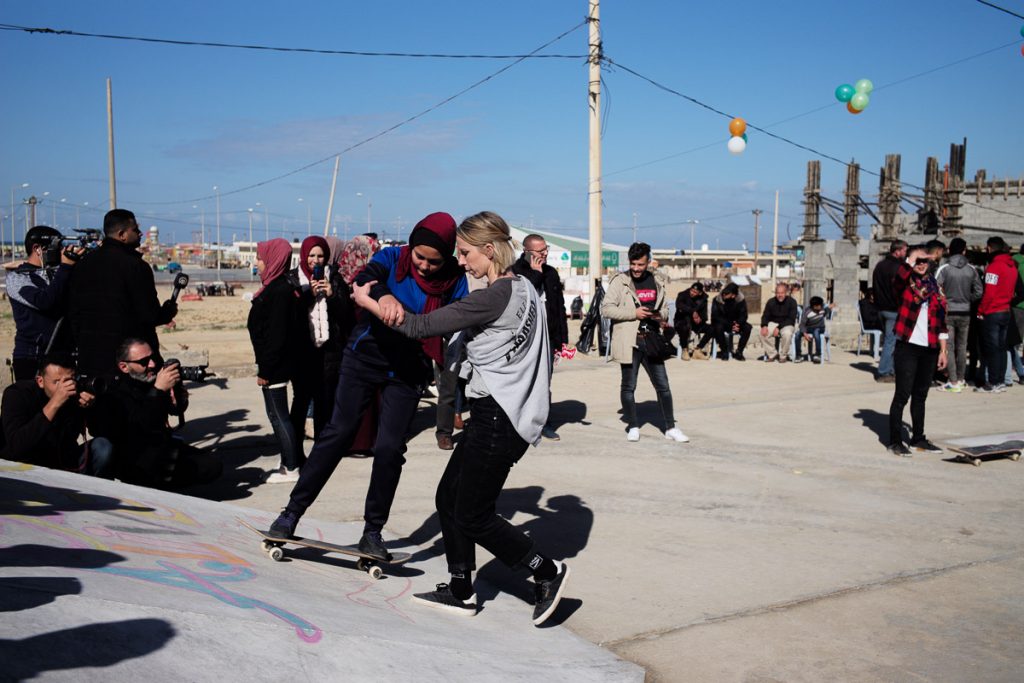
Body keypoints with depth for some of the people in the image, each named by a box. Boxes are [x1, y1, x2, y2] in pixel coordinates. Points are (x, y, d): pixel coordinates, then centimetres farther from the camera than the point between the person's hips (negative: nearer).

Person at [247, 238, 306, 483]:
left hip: (275, 366, -10)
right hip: (278, 365, 10)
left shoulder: (278, 291, -18)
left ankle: (291, 468, 5)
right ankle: (294, 461, 23)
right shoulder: (279, 287, 11)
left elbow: (276, 335, -22)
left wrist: (264, 370, -19)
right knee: (279, 414, 15)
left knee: (277, 415, -2)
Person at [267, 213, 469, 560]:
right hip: (366, 356, 0)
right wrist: (383, 295, -50)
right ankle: (293, 510, 10)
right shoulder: (393, 257, -9)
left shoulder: (454, 280, -8)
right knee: (338, 431, -1)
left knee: (390, 447, -2)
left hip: (409, 372, 0)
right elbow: (363, 280, -27)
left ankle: (372, 531, 14)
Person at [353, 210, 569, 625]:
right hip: (499, 413, 10)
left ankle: (547, 571, 14)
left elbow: (422, 327, -19)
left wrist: (369, 303, -7)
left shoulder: (497, 296, -20)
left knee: (474, 516, 0)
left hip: (499, 420, -10)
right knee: (448, 497, 13)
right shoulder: (523, 288, 10)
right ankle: (461, 592, 22)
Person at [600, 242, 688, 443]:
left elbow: (663, 308, 24)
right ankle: (633, 427, 21)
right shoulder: (620, 281, -4)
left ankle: (670, 427, 16)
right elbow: (606, 308, -10)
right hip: (629, 342, -4)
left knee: (663, 385, 6)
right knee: (628, 386, 6)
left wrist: (660, 315, 0)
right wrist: (634, 313, -17)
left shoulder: (655, 283, 12)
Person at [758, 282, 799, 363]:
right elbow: (765, 316, 2)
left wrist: (779, 328, -25)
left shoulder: (792, 302, -10)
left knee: (787, 334, -37)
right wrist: (764, 326, -21)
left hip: (787, 324, -3)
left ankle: (783, 356, -12)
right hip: (773, 323, 3)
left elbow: (791, 319, -14)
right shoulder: (771, 301, 0)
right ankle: (772, 354, -8)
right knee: (763, 333, -26)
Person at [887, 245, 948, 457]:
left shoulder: (934, 286, 12)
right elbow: (899, 276, -29)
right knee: (902, 395, -4)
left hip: (929, 349, 5)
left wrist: (943, 350, 11)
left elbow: (941, 321, 14)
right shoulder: (905, 283, -1)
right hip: (907, 347, -5)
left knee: (920, 395, 14)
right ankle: (895, 441, 3)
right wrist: (911, 260, -27)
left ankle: (918, 438, 24)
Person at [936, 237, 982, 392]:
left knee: (949, 347, 1)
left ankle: (954, 382, -2)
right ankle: (961, 379, 22)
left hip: (948, 312, -3)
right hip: (965, 313, 3)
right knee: (962, 347, 14)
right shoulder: (971, 270, -2)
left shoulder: (944, 269, -11)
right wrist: (966, 300, 14)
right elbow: (979, 291, 0)